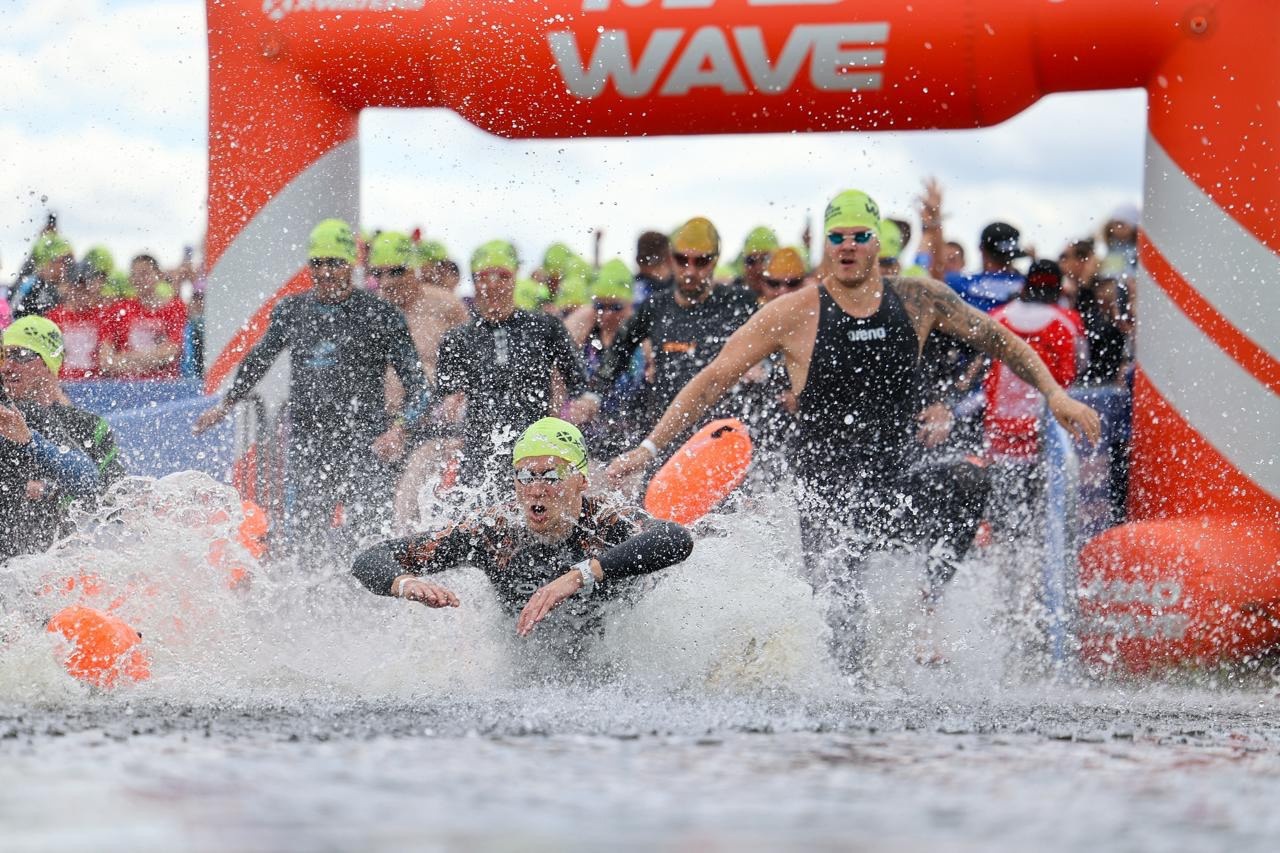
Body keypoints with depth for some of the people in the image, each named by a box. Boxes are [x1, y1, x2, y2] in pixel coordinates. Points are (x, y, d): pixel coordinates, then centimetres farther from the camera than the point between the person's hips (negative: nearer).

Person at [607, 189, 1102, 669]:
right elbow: (713, 380, 0)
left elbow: (999, 341, 14)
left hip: (902, 487, 2)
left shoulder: (920, 300, 2)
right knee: (844, 638, -10)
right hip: (829, 500, -2)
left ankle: (929, 602, -24)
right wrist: (649, 448, -4)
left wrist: (1056, 396, 5)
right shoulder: (794, 315, -4)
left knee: (967, 482, -29)